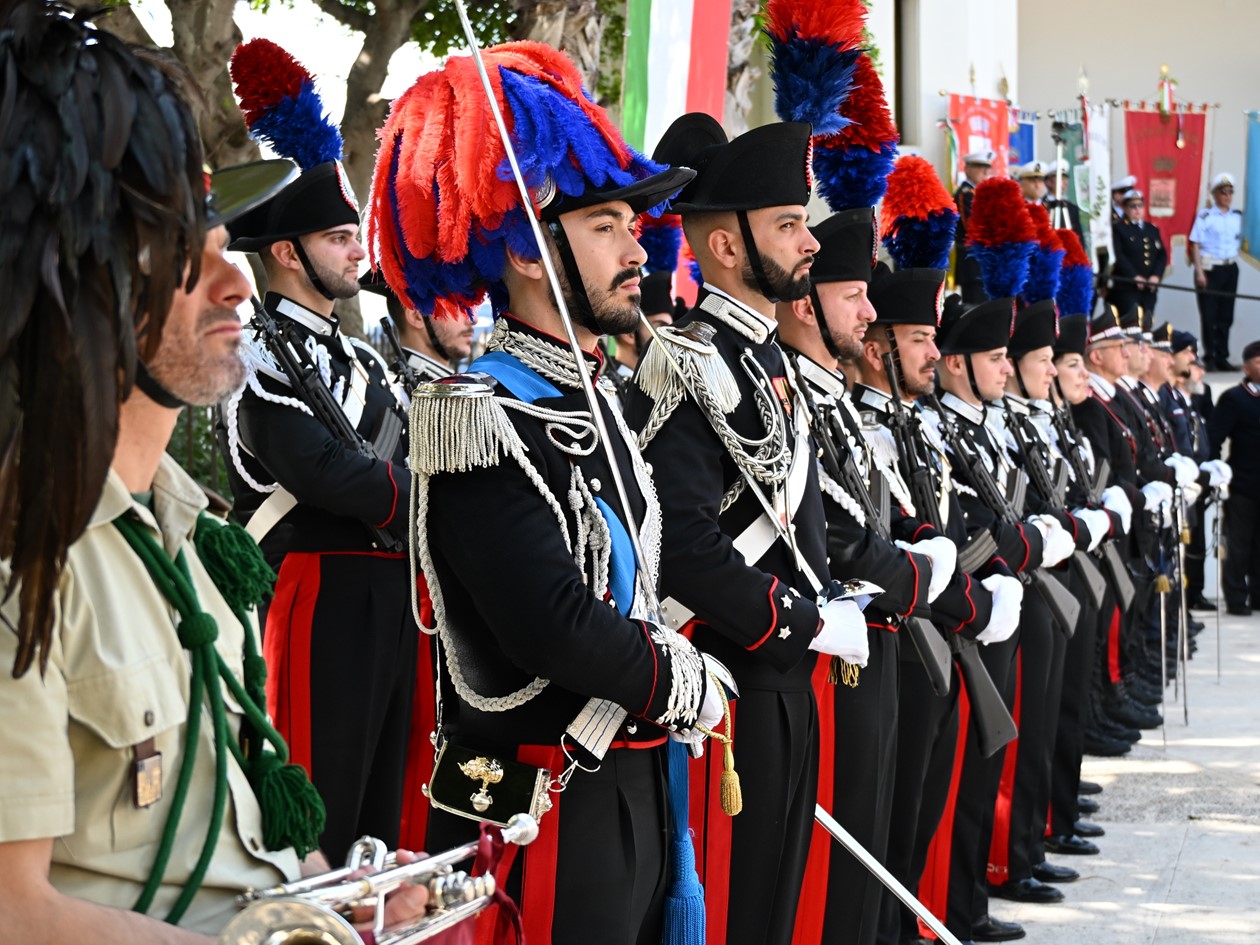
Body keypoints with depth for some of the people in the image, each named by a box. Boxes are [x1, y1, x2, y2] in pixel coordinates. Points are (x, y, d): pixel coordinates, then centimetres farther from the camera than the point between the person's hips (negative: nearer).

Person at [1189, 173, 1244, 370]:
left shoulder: (1237, 217, 9)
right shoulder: (1205, 216, -7)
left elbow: (1238, 242, 17)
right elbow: (1195, 245, -9)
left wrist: (1233, 260, 3)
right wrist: (1199, 272, -13)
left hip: (1230, 269, 5)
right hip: (1210, 268, -5)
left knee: (1226, 316, 7)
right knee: (1209, 316, -3)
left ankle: (1222, 358, 13)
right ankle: (1209, 359, 2)